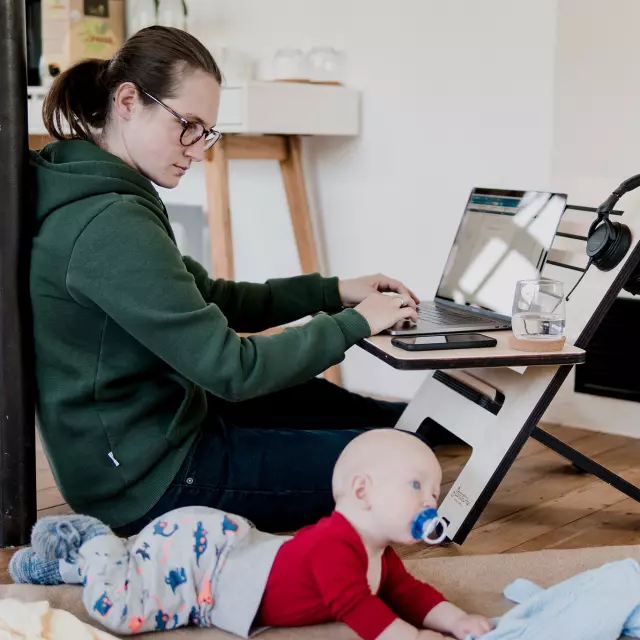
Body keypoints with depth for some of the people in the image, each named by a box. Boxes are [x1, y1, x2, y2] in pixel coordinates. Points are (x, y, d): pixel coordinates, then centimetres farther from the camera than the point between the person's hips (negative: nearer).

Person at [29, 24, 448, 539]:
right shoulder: (111, 226, -27)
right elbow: (231, 369, -26)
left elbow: (207, 299, 11)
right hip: (149, 481, -10)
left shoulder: (95, 193, 5)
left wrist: (334, 291, 4)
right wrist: (353, 324, -14)